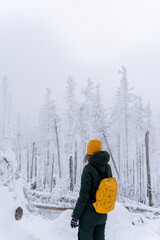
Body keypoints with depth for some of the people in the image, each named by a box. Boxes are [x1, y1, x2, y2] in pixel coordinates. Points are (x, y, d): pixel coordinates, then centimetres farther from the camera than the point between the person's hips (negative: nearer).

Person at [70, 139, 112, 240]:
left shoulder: (89, 169, -19)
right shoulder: (107, 167, 0)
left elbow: (84, 196, -19)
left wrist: (75, 216, -11)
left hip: (89, 214, -6)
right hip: (103, 215, 6)